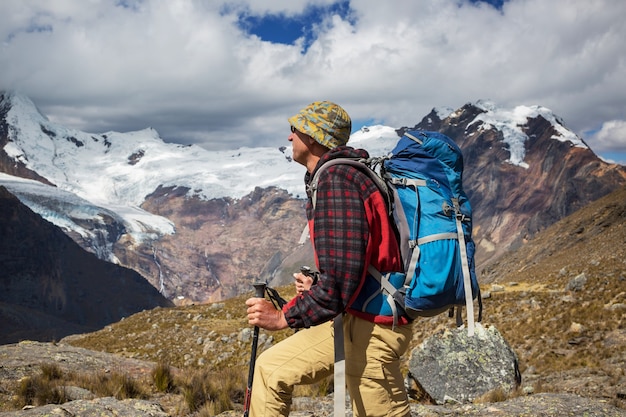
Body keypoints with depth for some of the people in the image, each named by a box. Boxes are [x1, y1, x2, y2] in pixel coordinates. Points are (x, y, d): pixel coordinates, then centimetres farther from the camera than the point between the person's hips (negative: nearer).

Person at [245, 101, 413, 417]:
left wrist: (284, 317, -18)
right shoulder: (342, 174, 13)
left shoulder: (335, 181, -18)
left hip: (368, 325, -10)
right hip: (353, 315, 10)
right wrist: (319, 290, 11)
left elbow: (341, 276, -25)